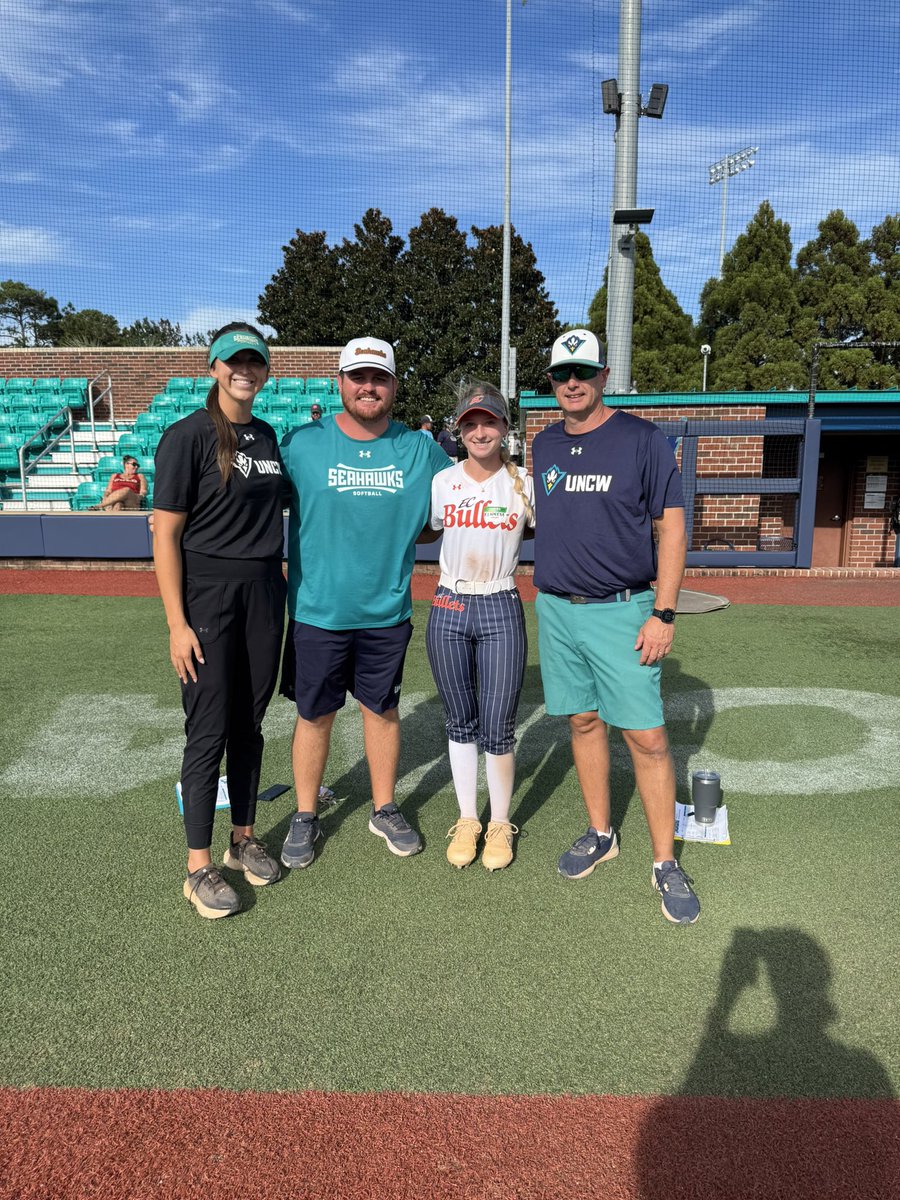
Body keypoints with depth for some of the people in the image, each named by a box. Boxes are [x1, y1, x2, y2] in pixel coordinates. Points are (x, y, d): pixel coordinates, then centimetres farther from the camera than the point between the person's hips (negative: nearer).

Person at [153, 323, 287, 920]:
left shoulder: (268, 436, 10)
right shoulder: (188, 436, -8)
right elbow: (166, 535, -11)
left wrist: (282, 589, 12)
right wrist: (177, 624, -15)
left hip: (266, 592, 5)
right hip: (207, 594, -5)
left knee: (249, 724, 13)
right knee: (209, 731, -1)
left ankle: (244, 839, 28)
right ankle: (200, 867, 12)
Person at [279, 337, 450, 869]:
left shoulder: (422, 450, 1)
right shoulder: (302, 444, -5)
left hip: (387, 612, 2)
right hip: (317, 610, -1)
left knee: (383, 709, 16)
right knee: (314, 715, 10)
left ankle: (385, 809, 34)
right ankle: (306, 816, 29)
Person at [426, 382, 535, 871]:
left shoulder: (525, 484, -1)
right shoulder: (441, 483, 3)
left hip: (501, 611, -2)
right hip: (448, 610, 2)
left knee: (497, 728, 0)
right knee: (460, 722, 11)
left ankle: (500, 826, 21)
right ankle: (466, 821, 28)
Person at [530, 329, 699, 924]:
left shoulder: (642, 439, -5)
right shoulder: (543, 445, 10)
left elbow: (670, 526, -6)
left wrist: (663, 614, -12)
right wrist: (546, 599, 12)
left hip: (622, 611, -4)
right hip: (555, 609, 5)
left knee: (648, 737, -4)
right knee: (584, 722, 12)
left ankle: (666, 862, 9)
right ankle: (601, 835, 28)